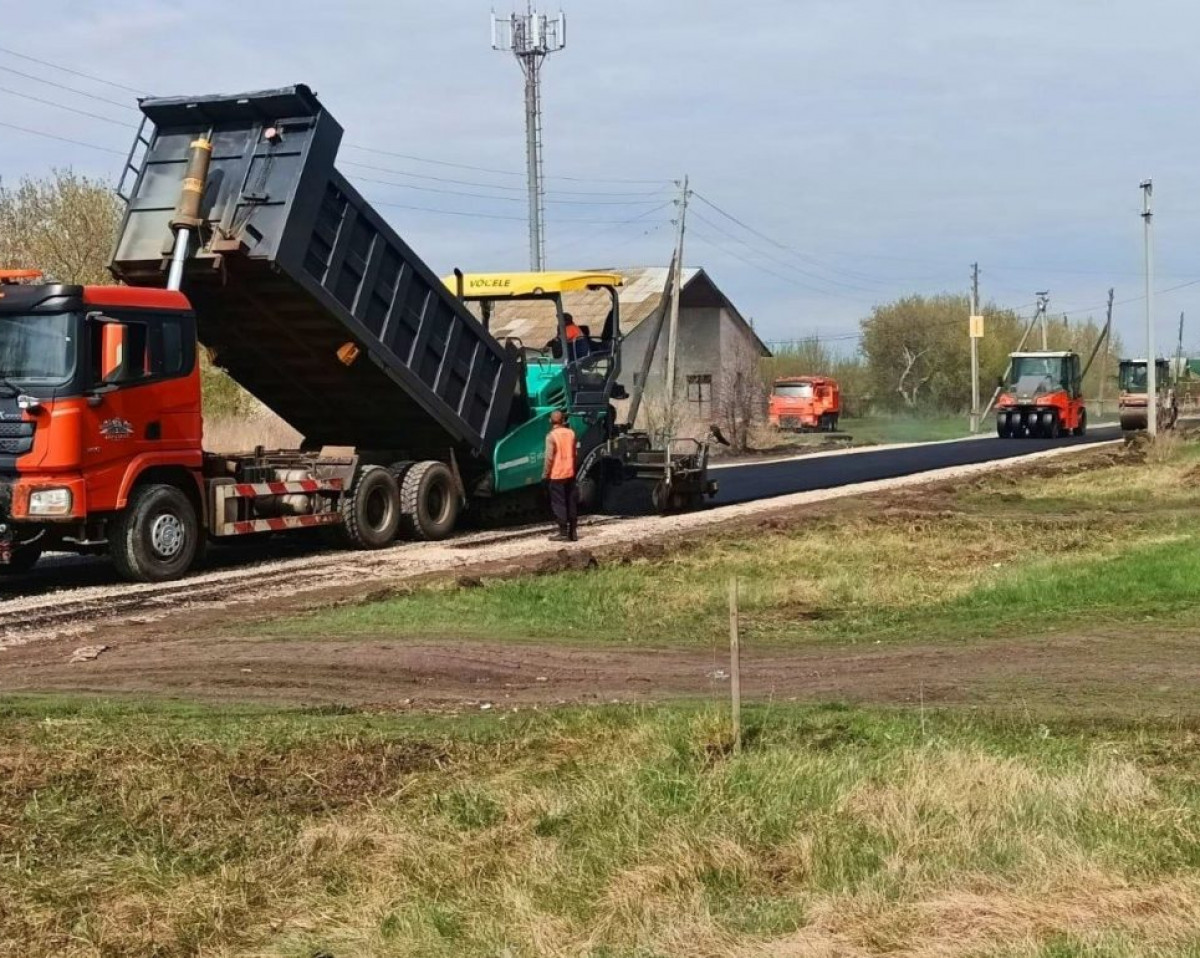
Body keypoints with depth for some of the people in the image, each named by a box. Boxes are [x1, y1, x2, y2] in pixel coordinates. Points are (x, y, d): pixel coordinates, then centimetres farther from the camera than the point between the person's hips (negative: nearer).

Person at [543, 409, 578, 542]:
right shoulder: (571, 433, 3)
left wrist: (545, 473, -6)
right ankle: (572, 532, 14)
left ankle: (563, 533, 0)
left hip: (557, 474, -5)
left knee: (559, 503, 0)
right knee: (572, 502, 10)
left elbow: (549, 457, -16)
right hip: (570, 472, 5)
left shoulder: (551, 435, -15)